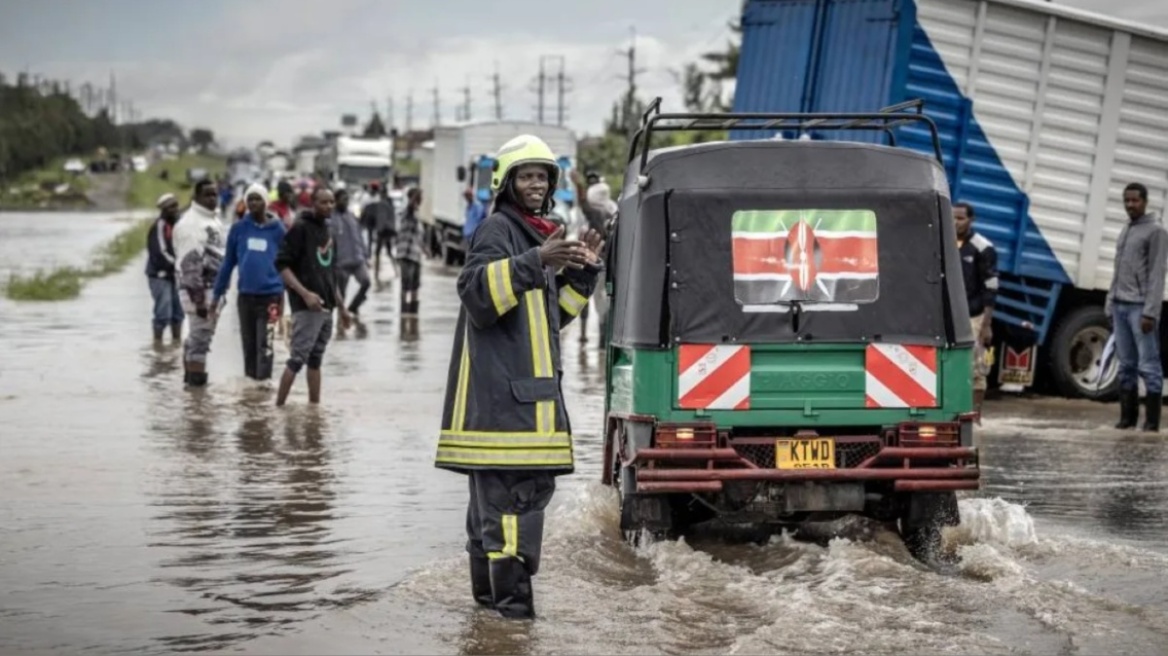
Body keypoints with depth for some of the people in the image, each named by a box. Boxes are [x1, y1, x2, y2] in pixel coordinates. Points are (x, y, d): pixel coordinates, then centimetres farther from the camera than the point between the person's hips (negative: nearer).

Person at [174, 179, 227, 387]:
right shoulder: (191, 223, -16)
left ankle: (190, 376, 26)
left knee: (196, 336, 17)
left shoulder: (213, 219, 15)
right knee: (200, 336, -10)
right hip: (199, 290, -10)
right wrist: (198, 298, -24)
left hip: (213, 287, 10)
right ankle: (197, 381, -9)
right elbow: (190, 263, -21)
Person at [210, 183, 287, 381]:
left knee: (264, 345, -8)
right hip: (245, 295, 3)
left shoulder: (278, 230, -2)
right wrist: (217, 295, 5)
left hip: (270, 295, -3)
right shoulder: (238, 228, 3)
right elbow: (228, 263, 7)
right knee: (248, 345, 11)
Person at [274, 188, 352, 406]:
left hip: (326, 308, 8)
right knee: (297, 359, -9)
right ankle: (278, 406, -6)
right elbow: (282, 265, -14)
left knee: (315, 360, 10)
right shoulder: (300, 228, -8)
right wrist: (305, 293, -23)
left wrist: (341, 306, 21)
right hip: (306, 307, -8)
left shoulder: (328, 231, 16)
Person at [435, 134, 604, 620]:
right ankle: (510, 593, -15)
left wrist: (582, 272, 14)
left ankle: (489, 587, 20)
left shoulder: (537, 234, 22)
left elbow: (553, 313, 27)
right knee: (513, 487, -14)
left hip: (530, 385, 10)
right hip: (499, 384, -10)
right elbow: (476, 291, -23)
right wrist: (535, 262, -32)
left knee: (495, 488, 14)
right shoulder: (496, 229, -7)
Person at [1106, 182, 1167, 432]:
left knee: (1148, 365, -7)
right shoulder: (1125, 230, 20)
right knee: (1126, 365, 7)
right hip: (1120, 306, 7)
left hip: (1140, 307, -7)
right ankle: (1128, 416, 10)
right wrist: (1110, 304, 16)